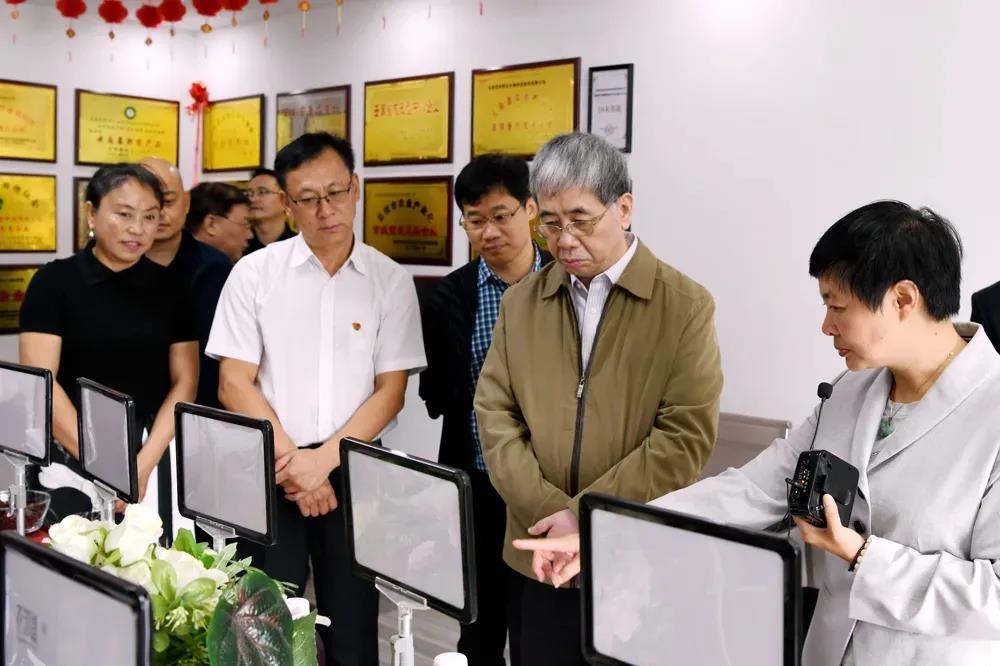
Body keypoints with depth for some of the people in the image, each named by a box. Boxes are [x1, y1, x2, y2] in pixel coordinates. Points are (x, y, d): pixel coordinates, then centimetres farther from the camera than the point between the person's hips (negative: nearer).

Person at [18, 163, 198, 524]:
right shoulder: (54, 281, -3)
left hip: (157, 460, 2)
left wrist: (142, 465, -11)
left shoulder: (170, 287, 4)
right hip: (70, 460, -2)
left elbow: (184, 381, 1)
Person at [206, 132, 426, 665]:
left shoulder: (391, 281, 1)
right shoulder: (254, 274, 0)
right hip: (271, 473, 0)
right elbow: (233, 384, -3)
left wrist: (323, 460, -12)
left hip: (355, 473, 1)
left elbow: (390, 391, -1)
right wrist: (291, 461, -11)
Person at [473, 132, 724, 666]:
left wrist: (586, 514, -15)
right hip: (539, 559, 3)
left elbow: (685, 434, -11)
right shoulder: (520, 303, 7)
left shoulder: (686, 306, -4)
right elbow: (494, 414, 2)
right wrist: (548, 511, -11)